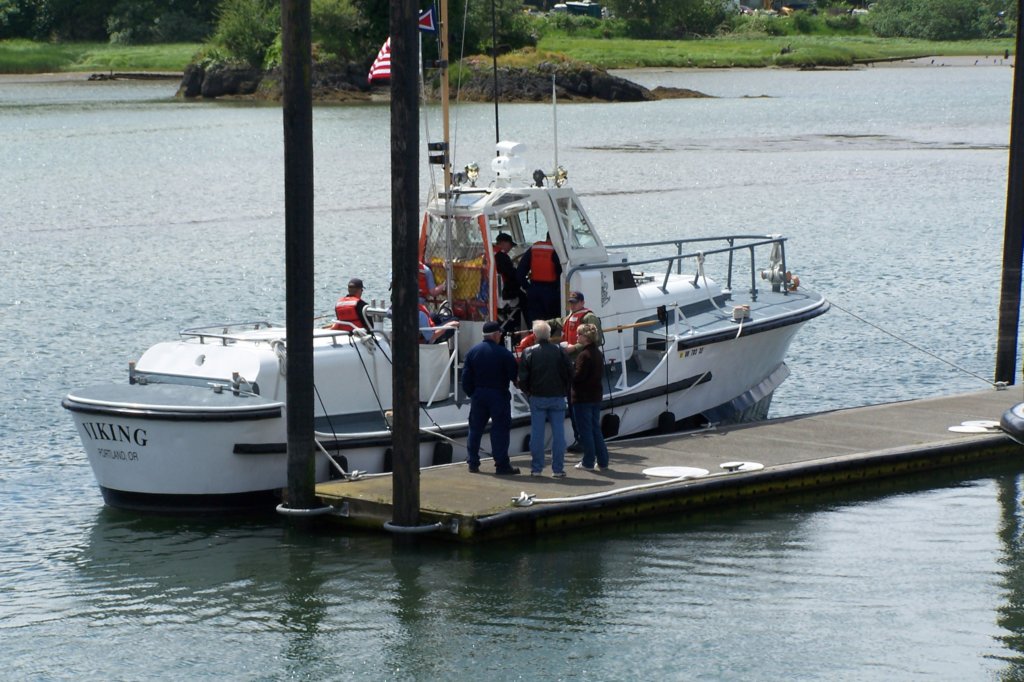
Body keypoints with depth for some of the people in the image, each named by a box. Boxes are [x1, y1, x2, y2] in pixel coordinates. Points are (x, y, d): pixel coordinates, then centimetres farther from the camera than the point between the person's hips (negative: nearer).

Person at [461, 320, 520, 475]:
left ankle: (473, 463, 15)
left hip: (478, 394, 4)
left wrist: (470, 393, 11)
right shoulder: (503, 353, -13)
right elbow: (514, 375, -9)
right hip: (499, 394, -4)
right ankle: (502, 465, -3)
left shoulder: (473, 351, 1)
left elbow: (466, 376, 2)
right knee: (500, 429, -1)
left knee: (475, 429, 12)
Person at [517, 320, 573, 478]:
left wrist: (527, 391, 12)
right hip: (557, 397, 0)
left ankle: (536, 468, 6)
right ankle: (558, 469, 4)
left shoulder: (529, 352, -5)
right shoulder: (560, 352, -4)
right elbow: (570, 373, 0)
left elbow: (523, 377, -4)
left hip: (537, 398, 0)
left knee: (537, 433, 5)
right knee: (558, 433, 4)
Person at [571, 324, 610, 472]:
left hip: (583, 397, -8)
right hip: (596, 395, 8)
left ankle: (588, 462, 4)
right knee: (596, 429, 14)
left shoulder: (584, 355, -18)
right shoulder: (598, 353, 9)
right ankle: (602, 461, 15)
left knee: (585, 430, 0)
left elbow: (578, 376, -20)